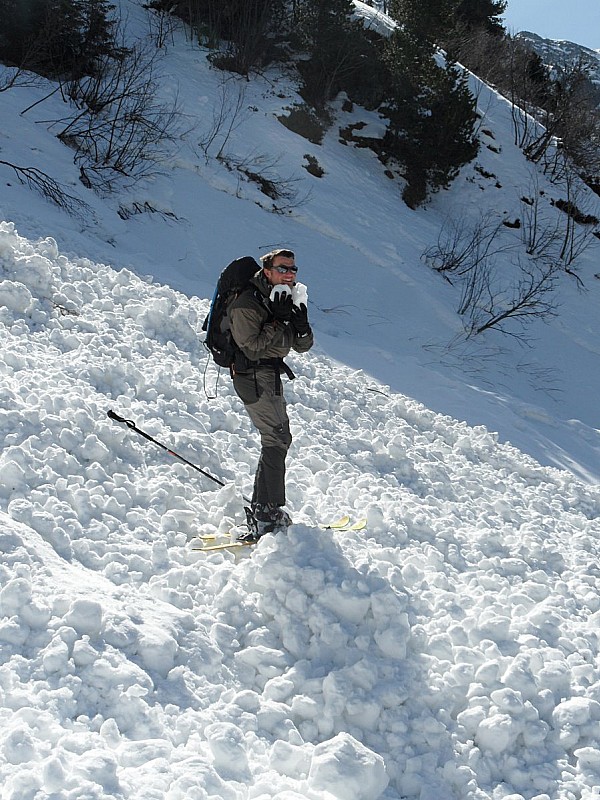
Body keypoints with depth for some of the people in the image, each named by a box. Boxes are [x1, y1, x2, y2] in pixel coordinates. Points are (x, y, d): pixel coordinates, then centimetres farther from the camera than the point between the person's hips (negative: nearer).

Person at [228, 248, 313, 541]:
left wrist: (301, 326, -13)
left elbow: (302, 346, 7)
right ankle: (268, 513, -15)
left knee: (278, 438, 13)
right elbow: (251, 345, -21)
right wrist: (277, 321, -21)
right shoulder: (248, 302, -14)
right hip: (253, 376, -10)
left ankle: (260, 508, 20)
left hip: (270, 377, 10)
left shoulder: (288, 301, 12)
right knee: (276, 439, -14)